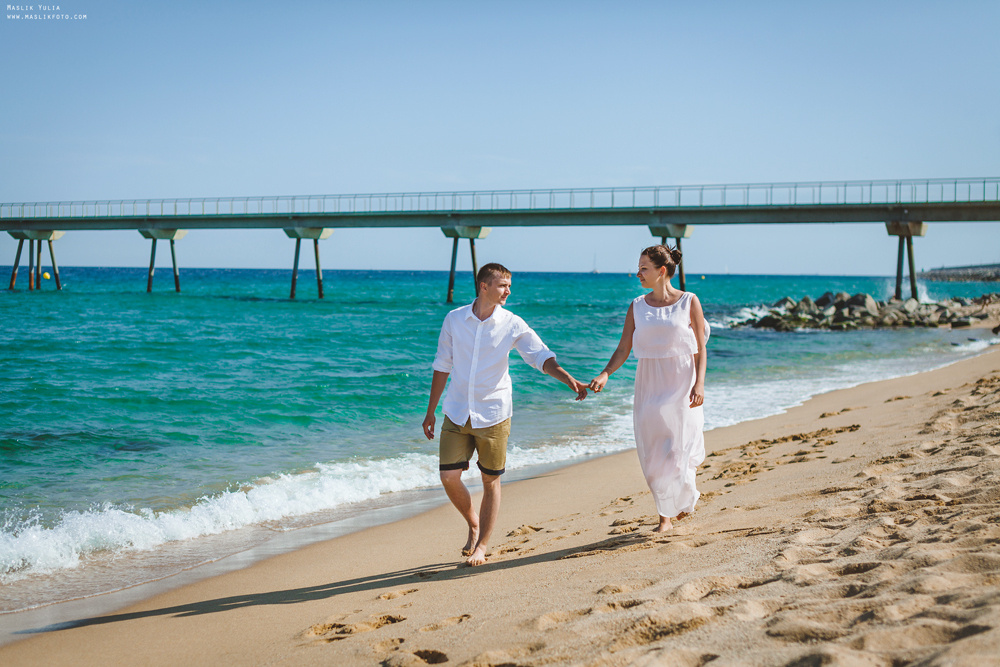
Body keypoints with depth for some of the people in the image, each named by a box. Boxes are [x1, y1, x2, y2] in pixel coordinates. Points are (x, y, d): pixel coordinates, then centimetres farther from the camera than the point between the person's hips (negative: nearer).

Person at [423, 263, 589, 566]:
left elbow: (542, 356, -11)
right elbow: (442, 367, 8)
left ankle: (481, 546, 18)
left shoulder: (513, 325, -6)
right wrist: (430, 411, 11)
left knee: (491, 481, 4)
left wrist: (569, 379, -30)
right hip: (456, 413, 2)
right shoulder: (454, 319, 0)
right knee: (449, 477, -2)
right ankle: (473, 524, 25)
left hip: (493, 415, -1)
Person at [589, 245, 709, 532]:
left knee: (680, 450, -6)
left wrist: (699, 384, -13)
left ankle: (684, 498, 24)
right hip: (649, 387, 3)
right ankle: (665, 515, 16)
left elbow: (701, 350, -2)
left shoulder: (689, 302, -1)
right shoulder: (637, 306, 6)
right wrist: (605, 374, -13)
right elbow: (623, 350, 3)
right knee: (653, 455, 2)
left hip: (681, 384, -3)